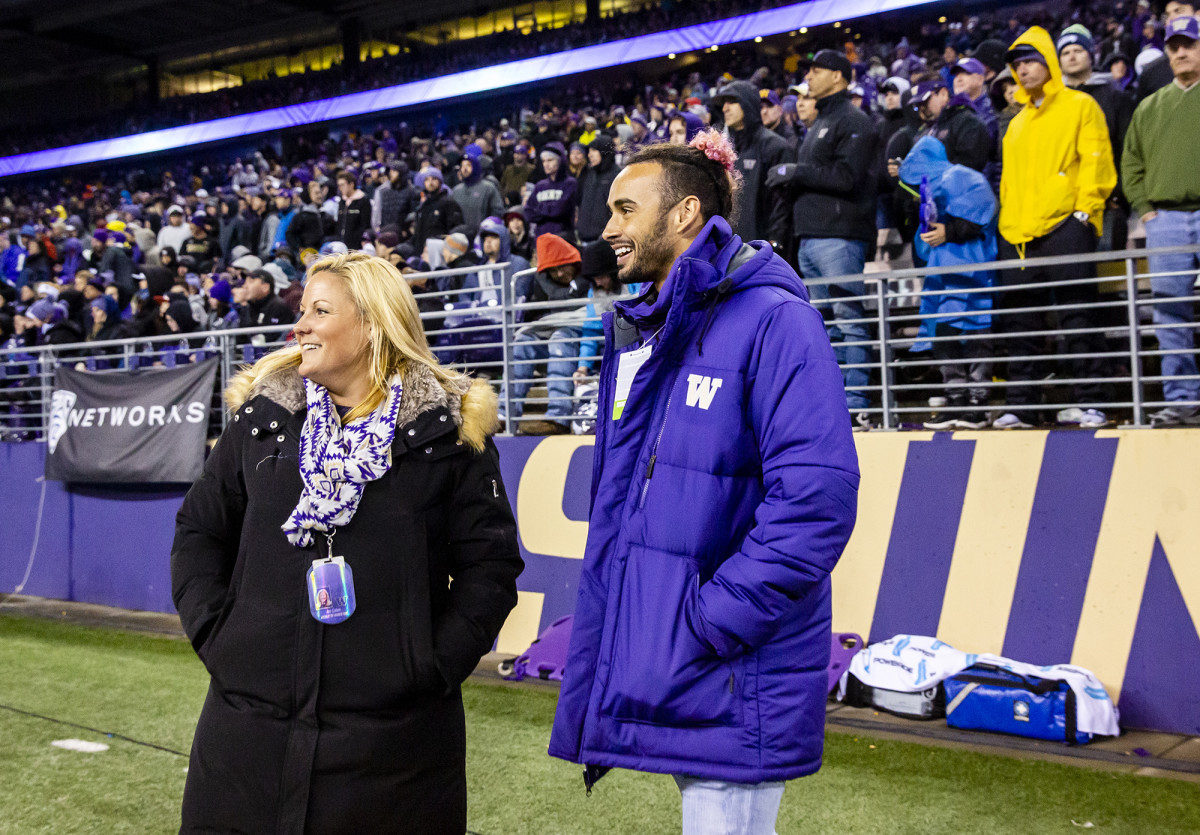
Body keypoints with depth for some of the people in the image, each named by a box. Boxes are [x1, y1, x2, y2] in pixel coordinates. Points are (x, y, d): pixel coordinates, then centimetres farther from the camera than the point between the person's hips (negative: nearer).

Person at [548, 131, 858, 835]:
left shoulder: (773, 322, -13)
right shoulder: (636, 335, 14)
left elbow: (816, 499, -24)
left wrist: (712, 619, -21)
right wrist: (596, 675, 14)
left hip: (732, 685, -8)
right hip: (651, 671, 8)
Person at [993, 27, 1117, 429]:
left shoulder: (1079, 106, 6)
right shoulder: (1017, 122, 23)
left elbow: (1096, 161, -2)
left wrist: (1084, 210, -12)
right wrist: (1008, 222, 11)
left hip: (1064, 225, -6)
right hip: (1017, 231, 6)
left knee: (1077, 316, -6)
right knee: (1020, 322, 4)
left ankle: (1088, 402, -3)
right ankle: (1021, 405, 9)